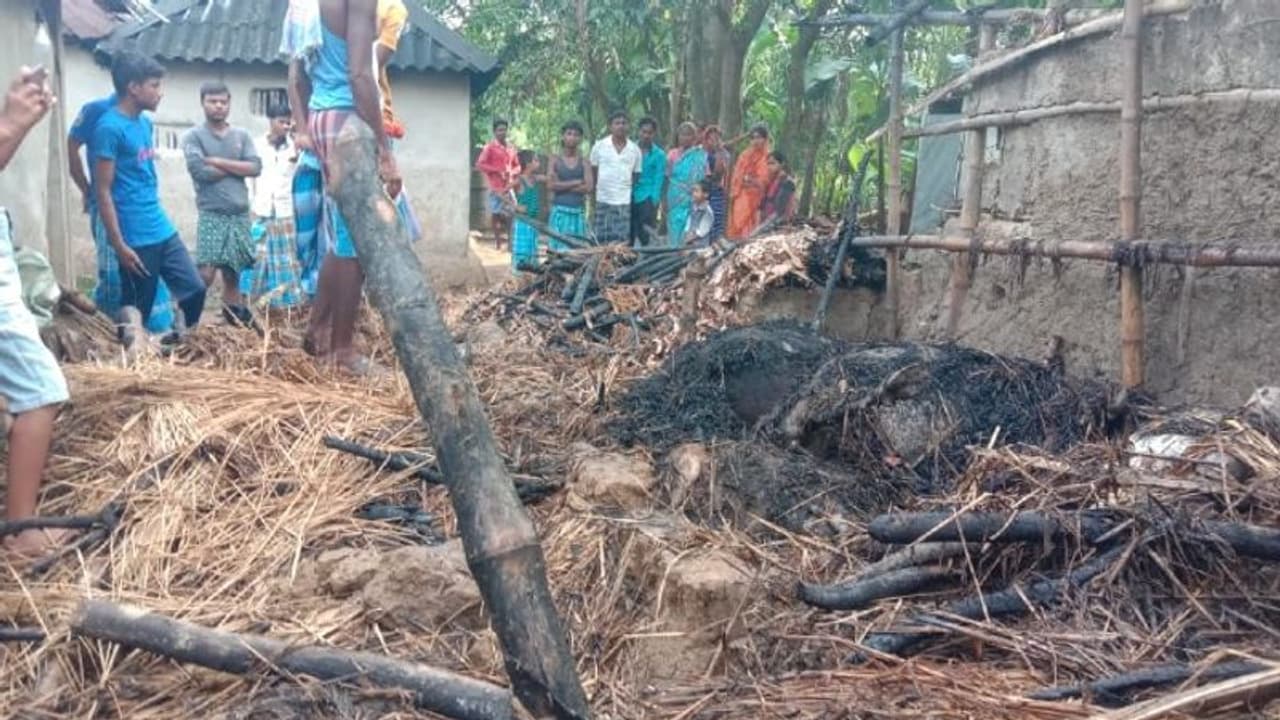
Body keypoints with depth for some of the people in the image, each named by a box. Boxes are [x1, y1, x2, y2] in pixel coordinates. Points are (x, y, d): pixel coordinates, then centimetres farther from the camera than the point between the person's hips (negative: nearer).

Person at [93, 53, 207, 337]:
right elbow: (103, 191, -15)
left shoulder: (145, 122, 11)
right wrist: (119, 245, -17)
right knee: (136, 310, 3)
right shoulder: (110, 127, -14)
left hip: (163, 229, 8)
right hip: (136, 239, -8)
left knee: (194, 289, 8)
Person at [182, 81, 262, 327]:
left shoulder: (242, 136, 11)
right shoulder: (193, 136, 0)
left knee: (233, 274, 11)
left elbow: (256, 168, -2)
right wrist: (236, 167, -4)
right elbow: (199, 171, -14)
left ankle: (236, 321, 18)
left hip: (240, 215, 4)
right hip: (211, 215, -4)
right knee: (205, 274, -15)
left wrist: (218, 161, -8)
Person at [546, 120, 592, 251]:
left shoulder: (584, 163, 7)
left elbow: (588, 187, -7)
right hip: (560, 211, -1)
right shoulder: (555, 160, 6)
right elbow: (551, 185, -7)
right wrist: (576, 182, -7)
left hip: (578, 212, 1)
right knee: (558, 248, -3)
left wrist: (562, 186, -8)